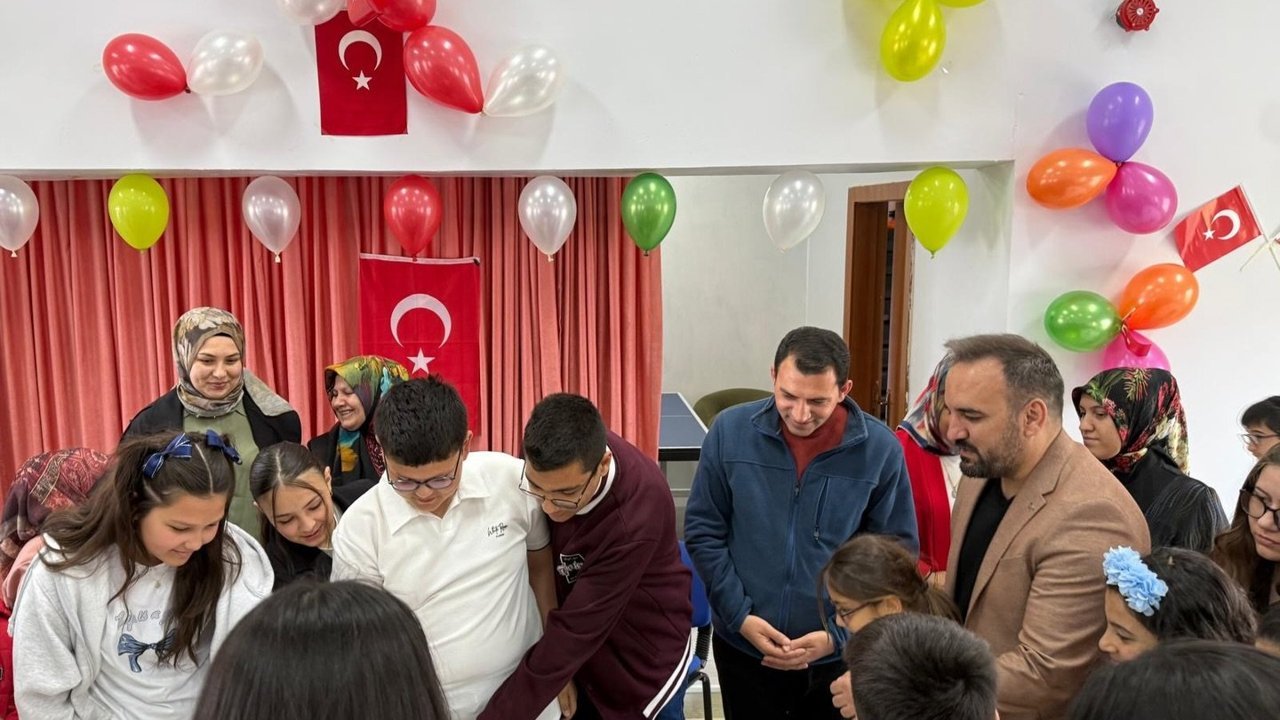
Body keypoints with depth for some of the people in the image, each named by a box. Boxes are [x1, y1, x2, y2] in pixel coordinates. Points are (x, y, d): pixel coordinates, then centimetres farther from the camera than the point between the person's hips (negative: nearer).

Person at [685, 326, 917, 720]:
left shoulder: (881, 449, -12)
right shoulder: (730, 430, -9)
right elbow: (703, 532, -3)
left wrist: (838, 636, -12)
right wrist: (740, 616, -11)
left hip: (839, 656, 0)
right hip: (742, 647, 1)